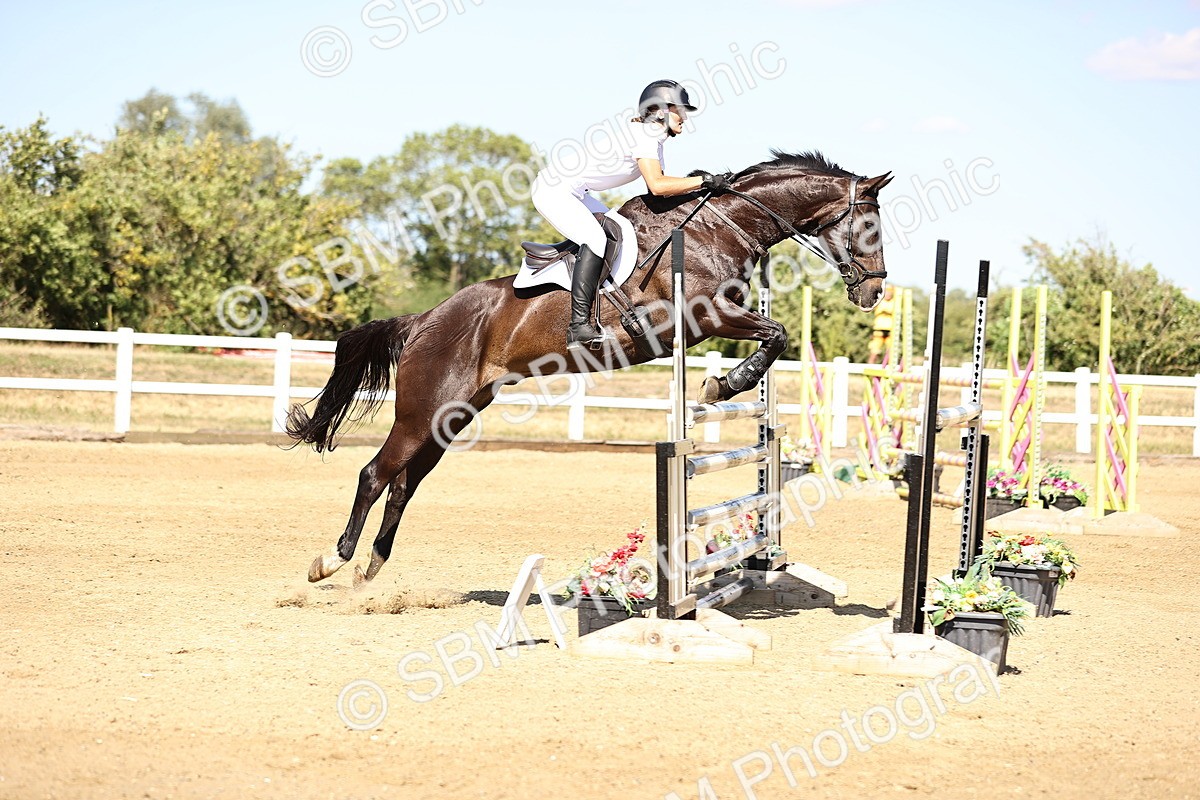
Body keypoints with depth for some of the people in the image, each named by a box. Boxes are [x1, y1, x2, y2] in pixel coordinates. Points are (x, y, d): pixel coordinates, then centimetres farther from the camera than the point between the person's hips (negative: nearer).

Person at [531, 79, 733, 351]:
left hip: (574, 194, 11)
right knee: (595, 238, -26)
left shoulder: (655, 140, 13)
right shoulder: (643, 134, -18)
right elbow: (657, 186, -30)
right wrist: (704, 181, -27)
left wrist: (702, 183, 0)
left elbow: (663, 189, 12)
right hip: (553, 189, -11)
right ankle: (579, 326, -32)